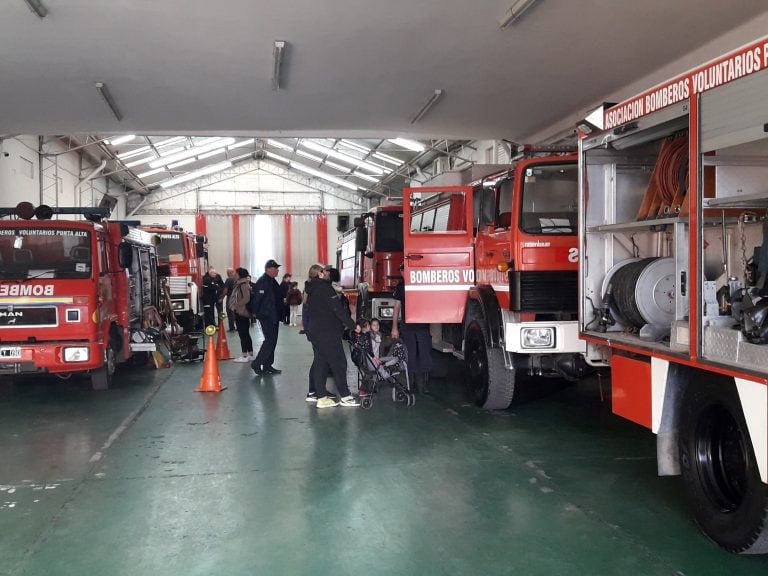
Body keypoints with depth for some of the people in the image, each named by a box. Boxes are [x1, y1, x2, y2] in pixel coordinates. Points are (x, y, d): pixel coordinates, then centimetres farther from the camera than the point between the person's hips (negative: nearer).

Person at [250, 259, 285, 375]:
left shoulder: (272, 281, 15)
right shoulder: (262, 282, -16)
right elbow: (256, 298, -20)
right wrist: (255, 312, -19)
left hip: (273, 316, 10)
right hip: (266, 317, -10)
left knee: (272, 341, 11)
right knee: (270, 340, -12)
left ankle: (267, 365, 18)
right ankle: (256, 363, -5)